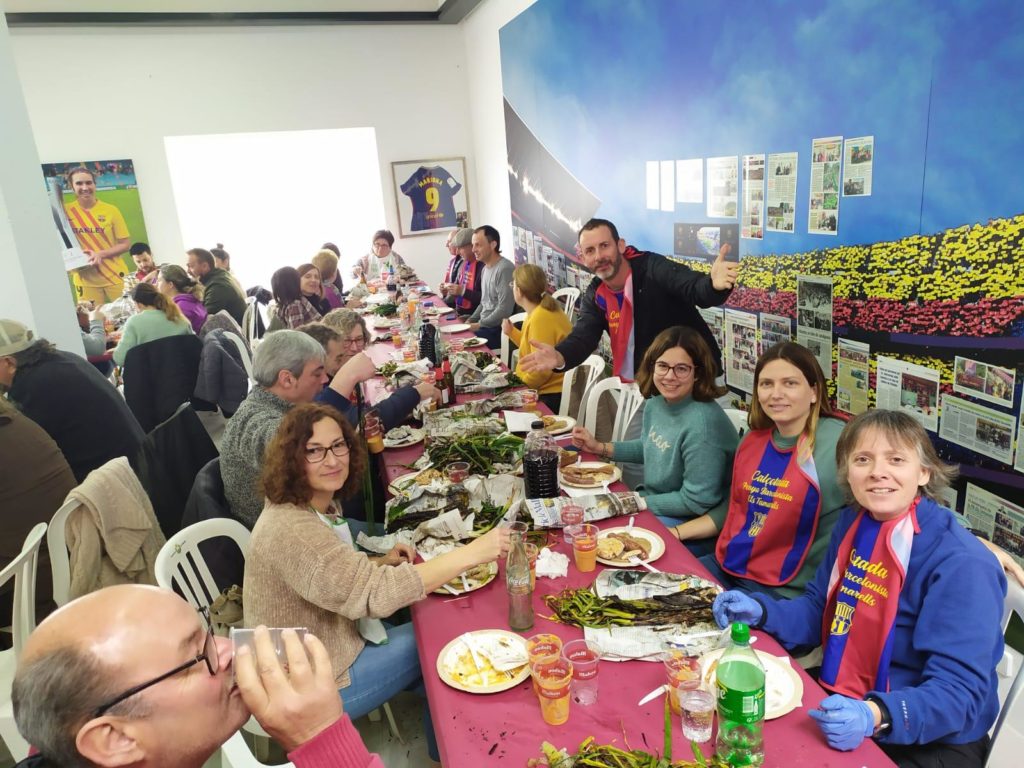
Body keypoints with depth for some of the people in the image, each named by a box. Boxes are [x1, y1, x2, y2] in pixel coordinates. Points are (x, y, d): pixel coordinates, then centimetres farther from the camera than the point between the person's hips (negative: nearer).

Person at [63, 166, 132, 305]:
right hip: (85, 280, 1)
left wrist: (100, 254, -15)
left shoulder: (111, 210, -2)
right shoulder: (64, 211, 0)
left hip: (115, 276, -1)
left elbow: (125, 244, -1)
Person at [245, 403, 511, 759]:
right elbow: (375, 593, -39)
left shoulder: (319, 505, -1)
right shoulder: (289, 529, -32)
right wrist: (473, 553, -39)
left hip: (331, 643, 8)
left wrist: (381, 563, -5)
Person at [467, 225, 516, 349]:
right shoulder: (486, 268, 14)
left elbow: (504, 310, -22)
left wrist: (479, 325, -15)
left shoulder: (504, 269, -18)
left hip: (498, 330, -9)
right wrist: (470, 321, 8)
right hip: (484, 325, 9)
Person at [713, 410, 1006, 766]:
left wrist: (876, 716, -40)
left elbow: (958, 692, -25)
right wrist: (759, 611, -6)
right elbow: (820, 611, 10)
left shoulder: (961, 565, -22)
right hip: (842, 702, 6)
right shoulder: (853, 522, -1)